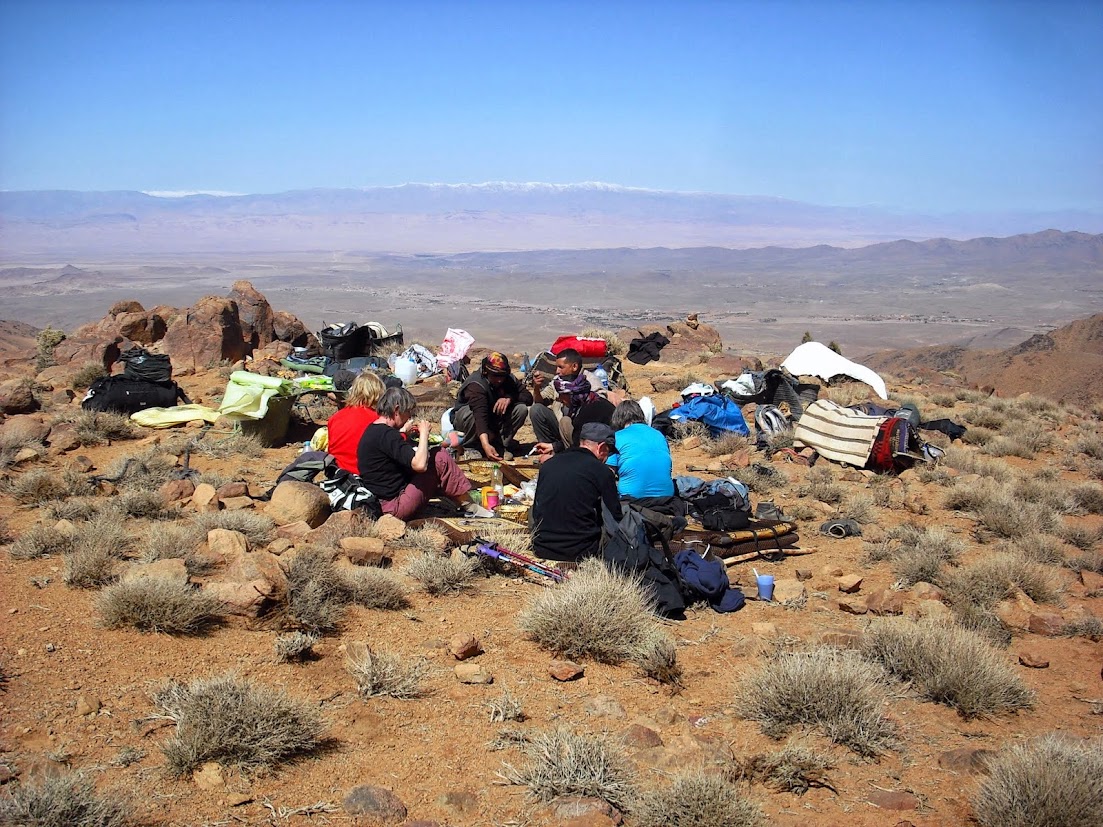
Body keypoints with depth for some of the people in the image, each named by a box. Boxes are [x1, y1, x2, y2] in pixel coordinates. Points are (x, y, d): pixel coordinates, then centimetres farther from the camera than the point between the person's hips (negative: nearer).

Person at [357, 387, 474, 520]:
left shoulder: (371, 430, 9)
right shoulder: (386, 434, -21)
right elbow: (420, 465, -28)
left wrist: (402, 431, 20)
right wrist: (424, 433, -14)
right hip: (395, 507, -10)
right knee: (441, 458, -9)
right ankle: (469, 506, 3)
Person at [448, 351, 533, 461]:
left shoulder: (509, 379, -12)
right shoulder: (476, 385, -33)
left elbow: (528, 397, -17)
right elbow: (480, 415, -47)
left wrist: (509, 398, -37)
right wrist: (485, 445, -60)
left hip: (494, 421, 5)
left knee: (521, 409, -20)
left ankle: (500, 444, -13)